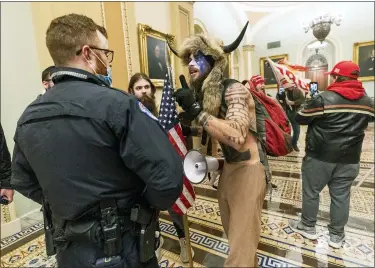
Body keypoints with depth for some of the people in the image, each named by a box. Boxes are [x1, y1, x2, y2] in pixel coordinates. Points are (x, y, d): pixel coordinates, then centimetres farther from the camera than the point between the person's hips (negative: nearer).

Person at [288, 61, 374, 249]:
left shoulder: (324, 98, -14)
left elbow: (300, 119, -7)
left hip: (320, 156, -5)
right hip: (349, 159, 5)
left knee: (311, 191, 11)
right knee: (341, 196, 13)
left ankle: (308, 227, 27)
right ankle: (337, 235, 26)